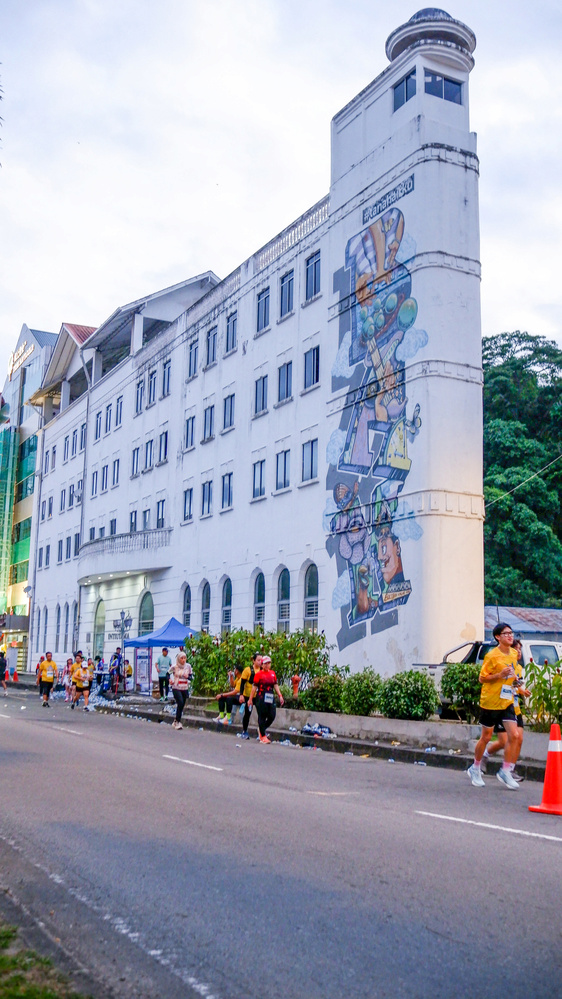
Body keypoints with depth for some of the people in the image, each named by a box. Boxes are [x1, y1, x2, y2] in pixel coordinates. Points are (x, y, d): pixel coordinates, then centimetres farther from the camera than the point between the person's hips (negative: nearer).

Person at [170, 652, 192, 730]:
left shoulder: (188, 666, 1)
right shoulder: (174, 667, -7)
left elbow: (190, 676, 11)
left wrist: (188, 677, -11)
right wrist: (170, 680, -9)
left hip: (185, 688, 4)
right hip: (176, 688, -4)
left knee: (182, 706, 7)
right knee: (180, 703, -19)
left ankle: (176, 723, 20)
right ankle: (177, 722, -7)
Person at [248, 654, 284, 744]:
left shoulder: (272, 673, 13)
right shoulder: (259, 674, -3)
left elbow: (275, 685, 15)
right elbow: (254, 687, -3)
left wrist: (280, 695, 5)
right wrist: (250, 699, -3)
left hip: (270, 698, 5)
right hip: (261, 698, -5)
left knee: (272, 716, 0)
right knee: (262, 716, -1)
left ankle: (262, 729, 25)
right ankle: (263, 736, 7)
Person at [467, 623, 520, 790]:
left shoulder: (514, 654, 7)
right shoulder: (492, 656, -13)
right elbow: (482, 678, -11)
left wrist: (514, 678, 6)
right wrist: (500, 675, -22)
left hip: (507, 701, 6)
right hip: (490, 701, -5)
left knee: (513, 735, -8)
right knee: (486, 737, 6)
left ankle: (505, 772, 4)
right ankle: (475, 769, 25)